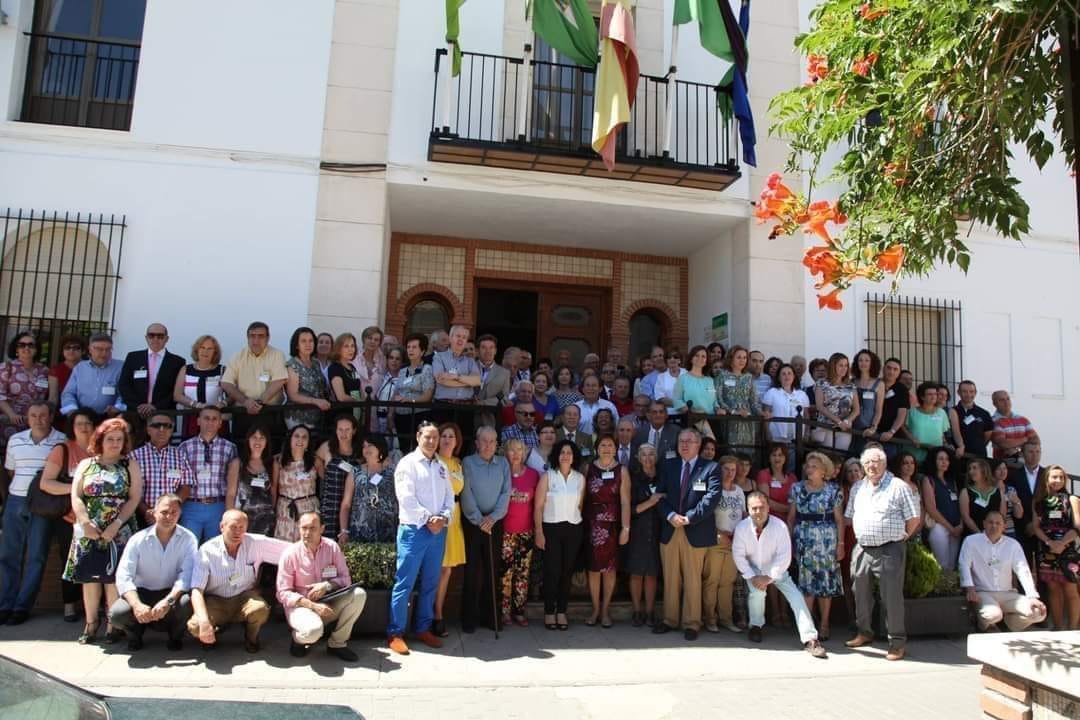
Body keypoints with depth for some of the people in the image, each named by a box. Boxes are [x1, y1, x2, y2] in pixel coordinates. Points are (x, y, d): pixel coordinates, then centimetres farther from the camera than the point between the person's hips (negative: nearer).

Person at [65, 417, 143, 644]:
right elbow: (75, 497, 3)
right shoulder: (86, 465, 11)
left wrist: (115, 525, -14)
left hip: (118, 532, -2)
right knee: (89, 577, 3)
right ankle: (91, 624, 14)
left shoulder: (130, 466, 6)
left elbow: (134, 499, -3)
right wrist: (86, 523, -12)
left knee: (113, 578, -4)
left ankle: (113, 625, 4)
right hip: (88, 531, 2)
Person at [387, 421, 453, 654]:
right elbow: (406, 498, -13)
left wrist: (443, 517, -7)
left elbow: (449, 496, 11)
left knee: (430, 583, 12)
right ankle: (395, 633, 6)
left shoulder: (441, 466, 14)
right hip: (414, 530, -6)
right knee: (404, 583, -3)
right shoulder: (408, 463, -5)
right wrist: (428, 520, -14)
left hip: (438, 531, 6)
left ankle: (423, 628, 23)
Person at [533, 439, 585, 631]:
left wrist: (580, 527, 3)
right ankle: (549, 612, 12)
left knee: (567, 571, 6)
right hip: (551, 528, -3)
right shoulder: (547, 476, -4)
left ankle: (562, 611, 18)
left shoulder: (580, 478, 5)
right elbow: (538, 507, -4)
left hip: (573, 529, 3)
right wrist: (539, 532, -8)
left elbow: (581, 505, 9)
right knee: (552, 571, -2)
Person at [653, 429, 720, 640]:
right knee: (670, 579, 10)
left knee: (693, 580, 5)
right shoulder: (668, 466, 11)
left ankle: (691, 623, 15)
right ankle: (670, 619, 21)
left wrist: (688, 518, -15)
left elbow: (712, 498, -11)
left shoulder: (711, 468, -1)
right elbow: (661, 495, 5)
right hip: (669, 530, 4)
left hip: (696, 532, -3)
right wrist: (671, 515, -12)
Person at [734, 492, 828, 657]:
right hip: (753, 569, 0)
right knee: (756, 591, -26)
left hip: (776, 569, 0)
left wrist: (769, 577, -25)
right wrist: (752, 577, -21)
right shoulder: (741, 527, -20)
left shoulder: (780, 526, -24)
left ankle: (810, 639, -10)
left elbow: (784, 557, -22)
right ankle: (756, 626, 2)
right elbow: (739, 555, -14)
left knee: (796, 597, -14)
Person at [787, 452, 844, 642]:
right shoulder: (797, 488, 5)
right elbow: (791, 517, 7)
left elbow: (839, 519, 2)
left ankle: (824, 624, 14)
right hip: (803, 540, 1)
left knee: (826, 580, 2)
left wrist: (841, 543, -3)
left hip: (827, 540, -1)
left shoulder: (834, 490, 1)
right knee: (806, 580, 0)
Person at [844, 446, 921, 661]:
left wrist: (899, 538, 1)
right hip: (862, 549, 6)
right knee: (861, 593, 14)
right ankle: (864, 633, 30)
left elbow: (914, 519, -4)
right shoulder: (857, 488, 12)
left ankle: (897, 642, 8)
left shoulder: (898, 487, -6)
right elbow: (851, 516, 20)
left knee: (892, 596, -4)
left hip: (889, 550, -6)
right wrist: (861, 536, 13)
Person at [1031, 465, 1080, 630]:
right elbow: (1036, 526, 4)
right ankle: (1058, 628, 14)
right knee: (1053, 590, 7)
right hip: (1047, 552, 2)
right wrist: (1050, 542, -11)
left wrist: (1061, 543, -15)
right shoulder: (1038, 501, 8)